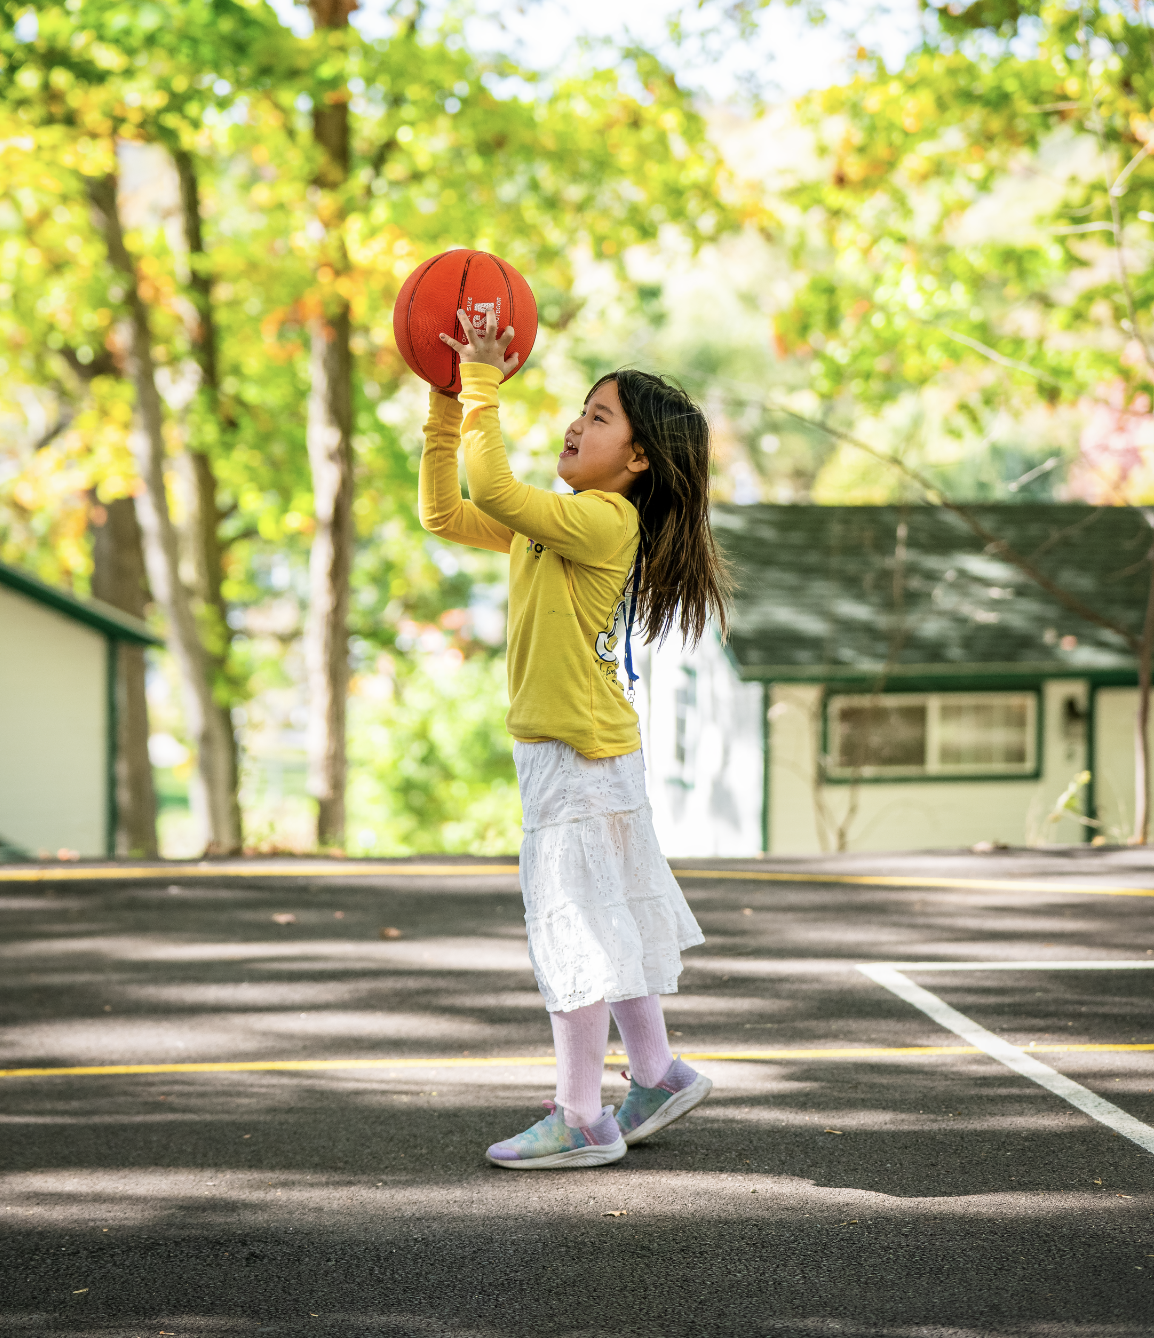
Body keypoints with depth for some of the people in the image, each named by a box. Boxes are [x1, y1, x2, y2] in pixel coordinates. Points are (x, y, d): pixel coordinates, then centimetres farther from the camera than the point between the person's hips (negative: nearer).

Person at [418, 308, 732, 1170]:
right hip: (565, 750, 10)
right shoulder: (558, 521, 11)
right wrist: (448, 406, 7)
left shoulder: (606, 521, -17)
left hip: (584, 755, -10)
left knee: (575, 923, -4)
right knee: (608, 921, 19)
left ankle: (582, 1121, 2)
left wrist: (484, 385, -21)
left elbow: (493, 489, -28)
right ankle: (657, 1075, 32)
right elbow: (446, 513, 14)